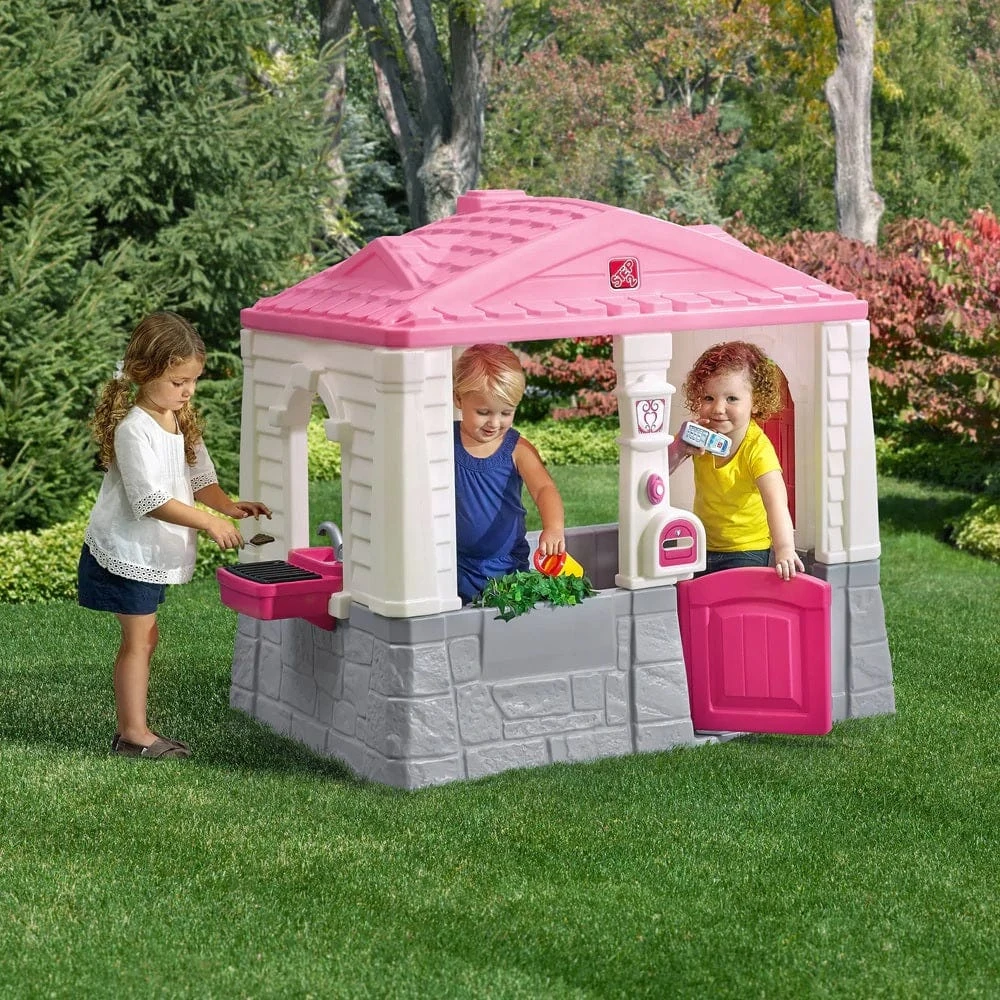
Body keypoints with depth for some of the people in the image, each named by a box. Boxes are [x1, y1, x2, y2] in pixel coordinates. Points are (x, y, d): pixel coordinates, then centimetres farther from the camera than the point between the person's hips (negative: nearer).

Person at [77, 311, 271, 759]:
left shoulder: (182, 420, 6)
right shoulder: (133, 429, -23)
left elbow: (200, 478, 9)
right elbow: (151, 500, -26)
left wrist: (228, 504, -11)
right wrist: (209, 523, -28)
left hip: (151, 554, 9)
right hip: (125, 553, -9)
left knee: (144, 638, 13)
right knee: (138, 639, -4)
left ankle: (131, 730, 22)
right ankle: (134, 734, 3)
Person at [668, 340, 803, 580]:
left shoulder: (757, 448, -23)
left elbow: (776, 500, -37)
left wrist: (784, 548, -54)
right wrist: (680, 448, -25)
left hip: (748, 551, -5)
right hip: (704, 547, 5)